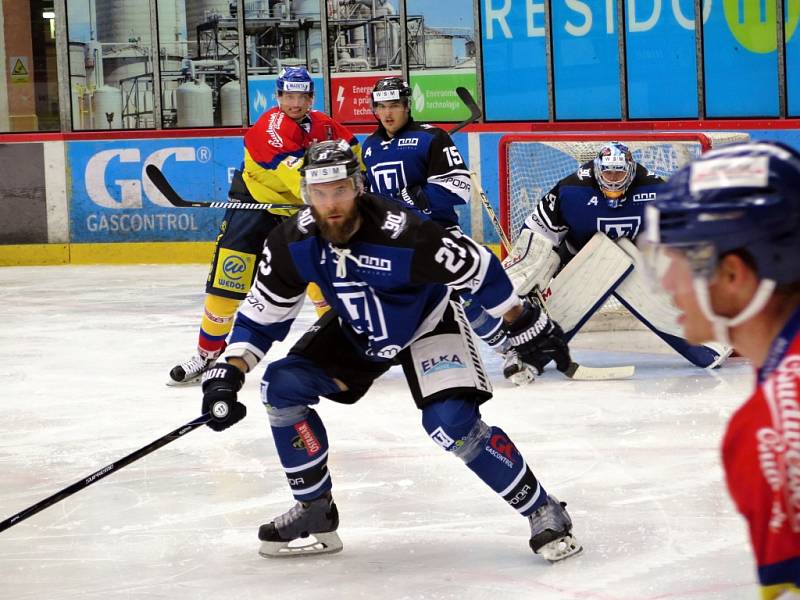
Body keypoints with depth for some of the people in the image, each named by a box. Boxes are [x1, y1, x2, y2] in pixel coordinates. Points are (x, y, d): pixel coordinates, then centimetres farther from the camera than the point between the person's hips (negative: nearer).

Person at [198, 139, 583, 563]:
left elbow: (479, 269, -24)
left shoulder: (402, 234, -36)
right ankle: (315, 512, 4)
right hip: (356, 330, 5)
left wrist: (527, 327, -15)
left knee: (451, 423, -25)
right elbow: (261, 315, -9)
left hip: (428, 322, -5)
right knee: (281, 385, -11)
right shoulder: (293, 243, -22)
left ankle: (543, 512, -10)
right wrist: (228, 374, -19)